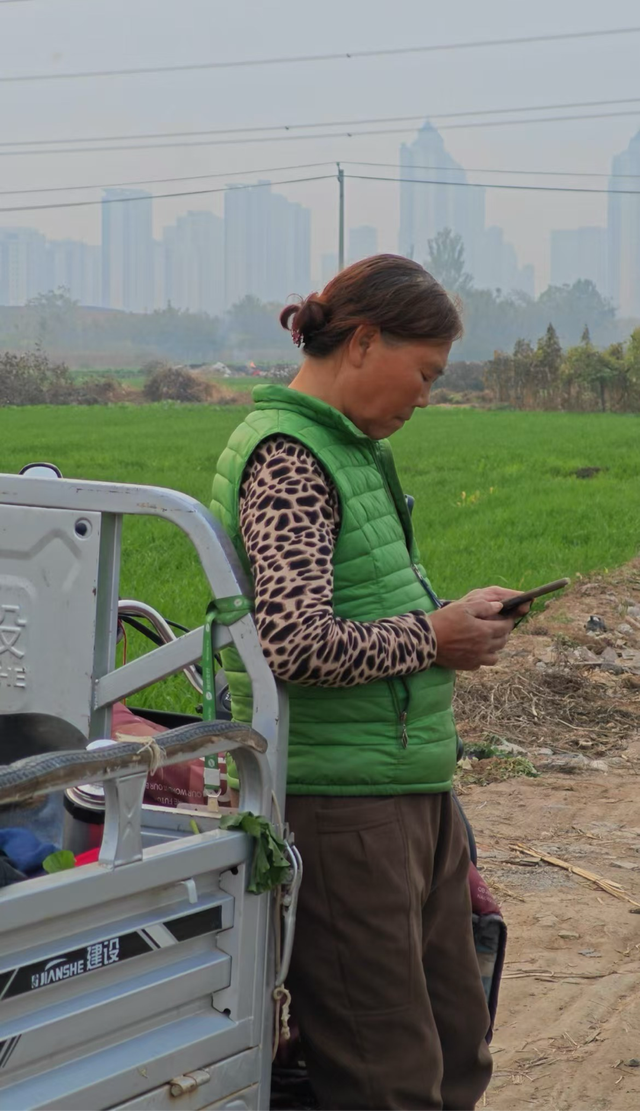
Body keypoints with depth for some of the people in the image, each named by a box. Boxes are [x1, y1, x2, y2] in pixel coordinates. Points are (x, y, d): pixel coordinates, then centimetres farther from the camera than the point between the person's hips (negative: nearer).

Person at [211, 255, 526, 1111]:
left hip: (414, 791, 10)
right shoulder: (285, 456, -15)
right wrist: (434, 637, -12)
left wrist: (454, 623, 9)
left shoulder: (354, 450, 15)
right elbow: (299, 646, -25)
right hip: (341, 805, -10)